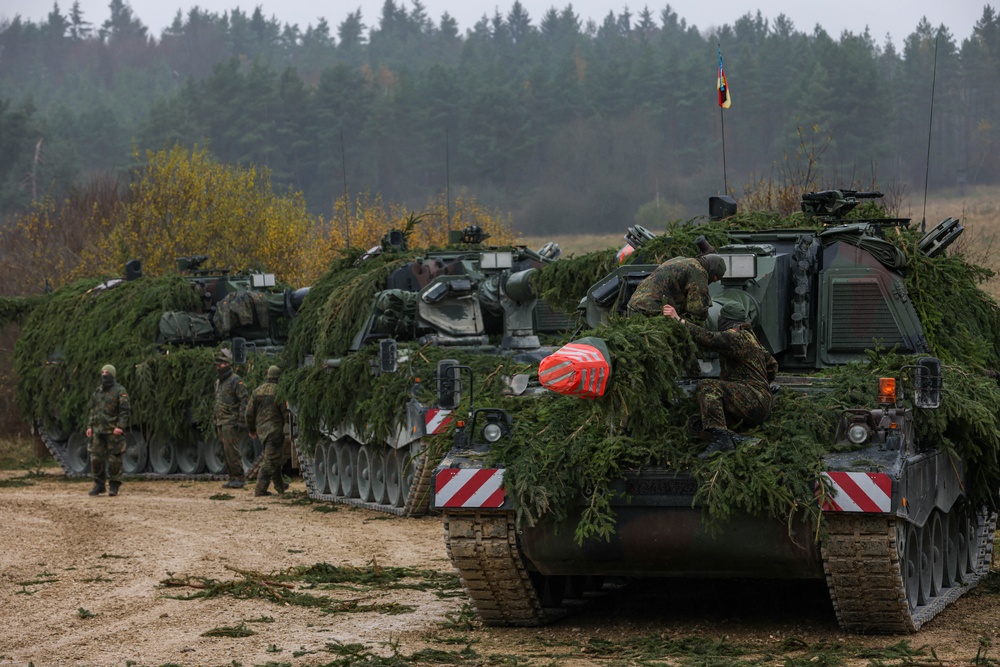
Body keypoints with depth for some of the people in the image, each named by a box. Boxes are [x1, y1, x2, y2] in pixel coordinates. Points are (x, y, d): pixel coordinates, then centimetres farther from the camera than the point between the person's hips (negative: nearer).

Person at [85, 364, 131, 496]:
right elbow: (92, 410, 19)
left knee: (114, 459, -4)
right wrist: (89, 426, 9)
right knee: (96, 458, 2)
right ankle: (99, 485, 11)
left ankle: (114, 486, 4)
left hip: (113, 431, -6)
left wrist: (120, 427, -20)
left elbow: (125, 410, -11)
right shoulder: (98, 391, 15)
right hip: (98, 431, 6)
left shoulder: (120, 391, -5)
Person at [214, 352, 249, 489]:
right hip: (221, 423, 9)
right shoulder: (218, 382, 19)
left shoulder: (236, 381, -8)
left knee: (232, 451, -13)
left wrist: (241, 421, -19)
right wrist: (216, 422, 22)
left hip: (232, 423, -9)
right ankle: (233, 478, 9)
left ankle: (240, 478, -10)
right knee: (226, 452, 7)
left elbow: (244, 402, -13)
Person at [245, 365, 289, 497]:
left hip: (261, 428, 7)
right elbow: (285, 410, -12)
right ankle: (260, 489, -9)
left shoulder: (257, 391, 7)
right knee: (270, 460, -4)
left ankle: (280, 486, 29)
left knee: (273, 457, 20)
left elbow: (249, 412, 10)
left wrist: (251, 429, 21)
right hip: (275, 429, -7)